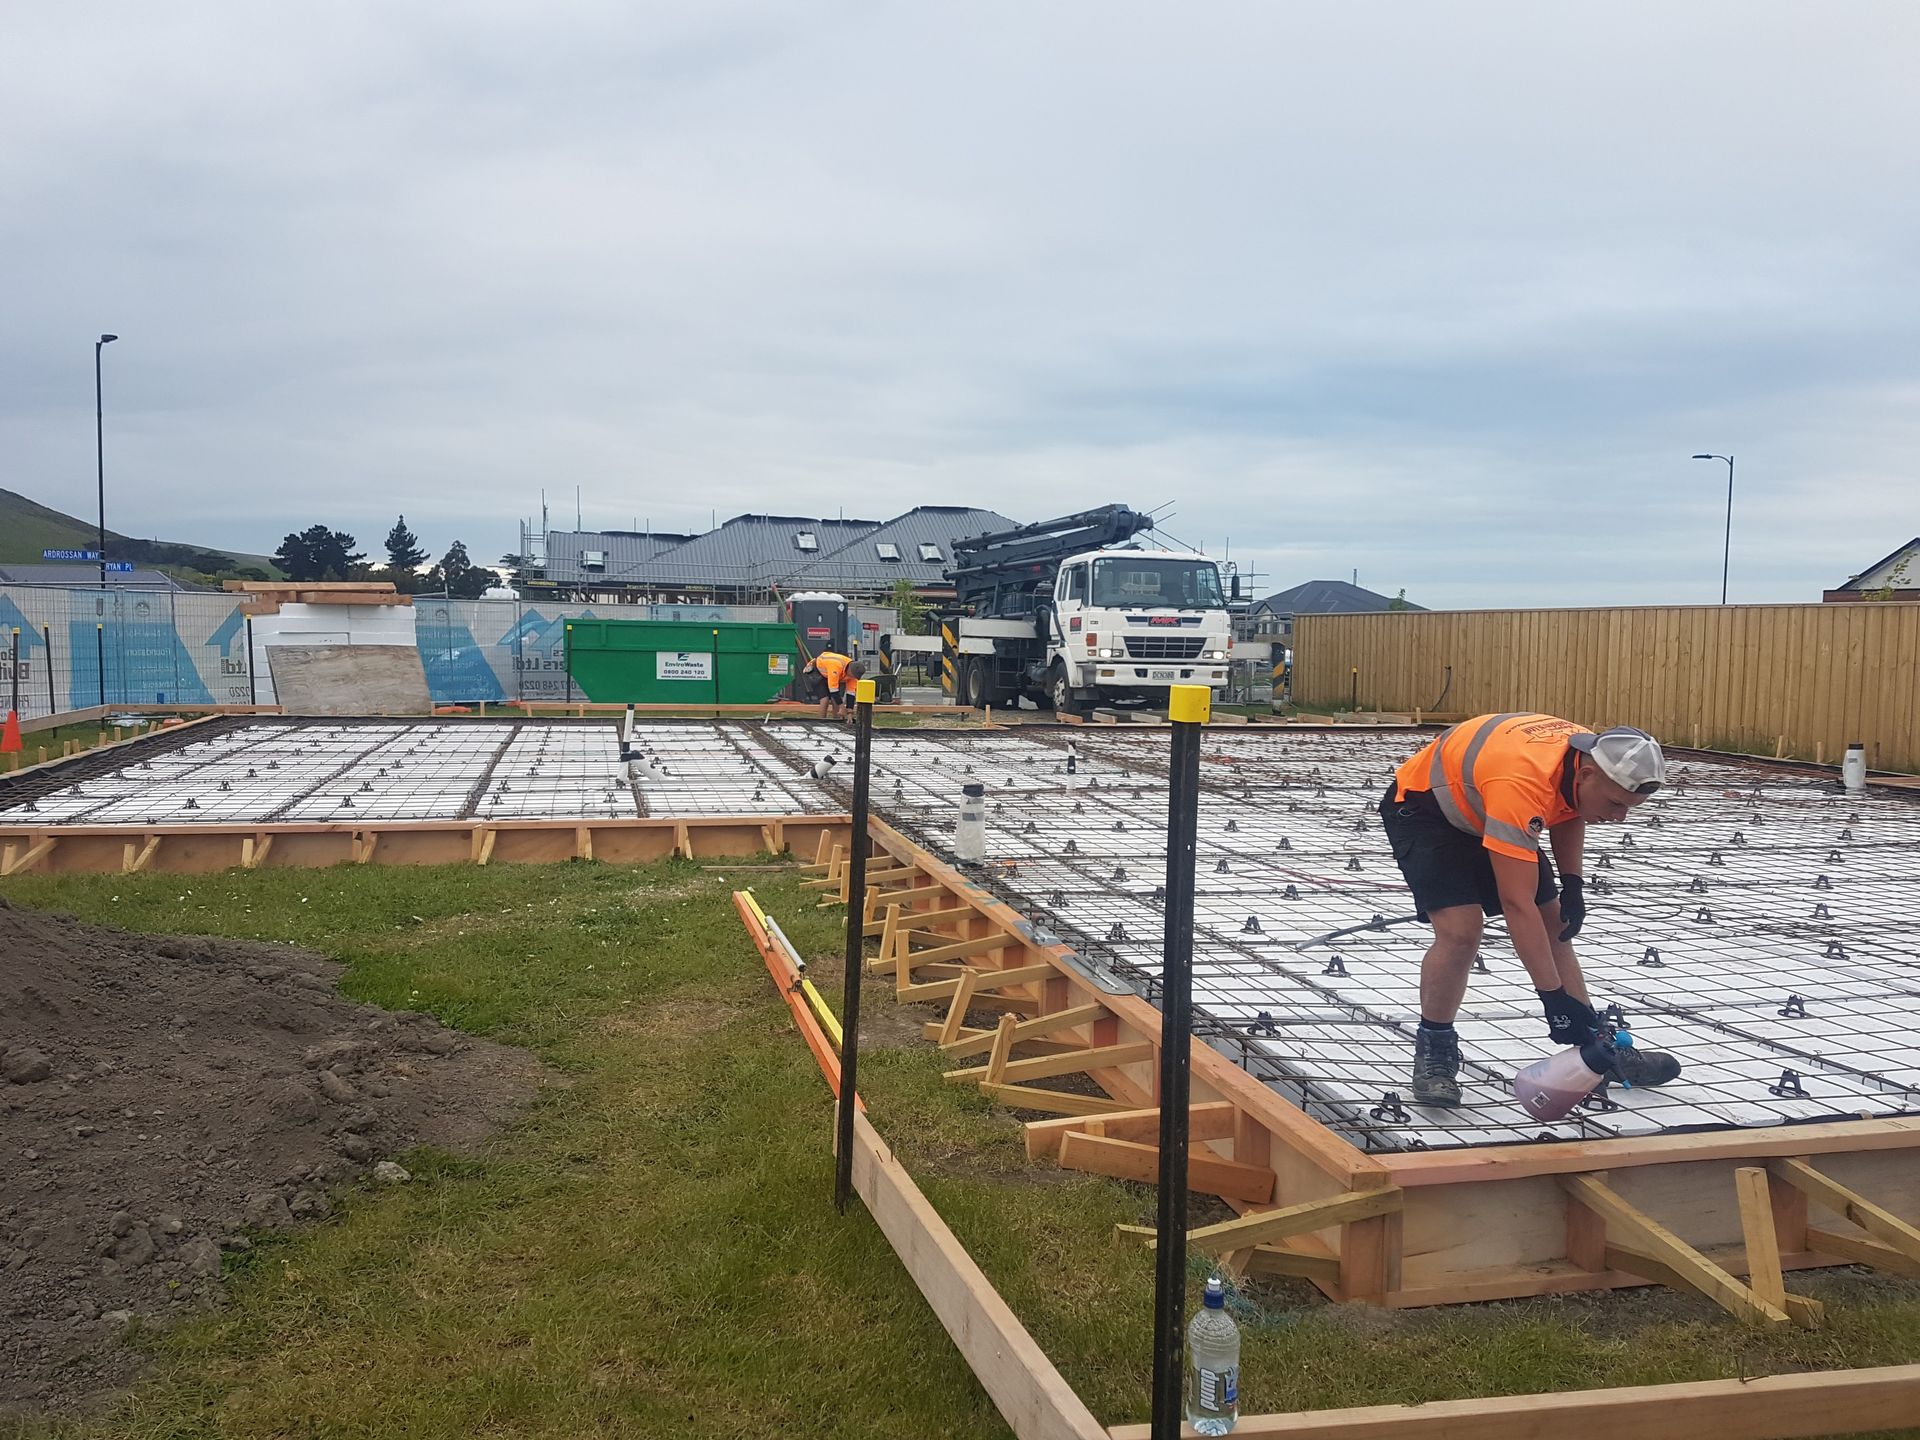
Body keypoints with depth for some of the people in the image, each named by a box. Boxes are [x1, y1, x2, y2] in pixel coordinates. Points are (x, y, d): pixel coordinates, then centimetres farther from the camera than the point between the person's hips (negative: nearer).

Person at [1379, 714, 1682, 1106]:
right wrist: (1554, 997, -37)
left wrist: (1573, 883, -1)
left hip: (1482, 809, 8)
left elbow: (1568, 812, 12)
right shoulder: (1521, 782, -41)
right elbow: (1517, 904, -40)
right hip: (1422, 806, -8)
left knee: (1554, 924, 6)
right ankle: (1433, 1050, -6)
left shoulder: (1596, 758, -15)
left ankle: (1599, 1046, 17)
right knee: (1460, 929, -24)